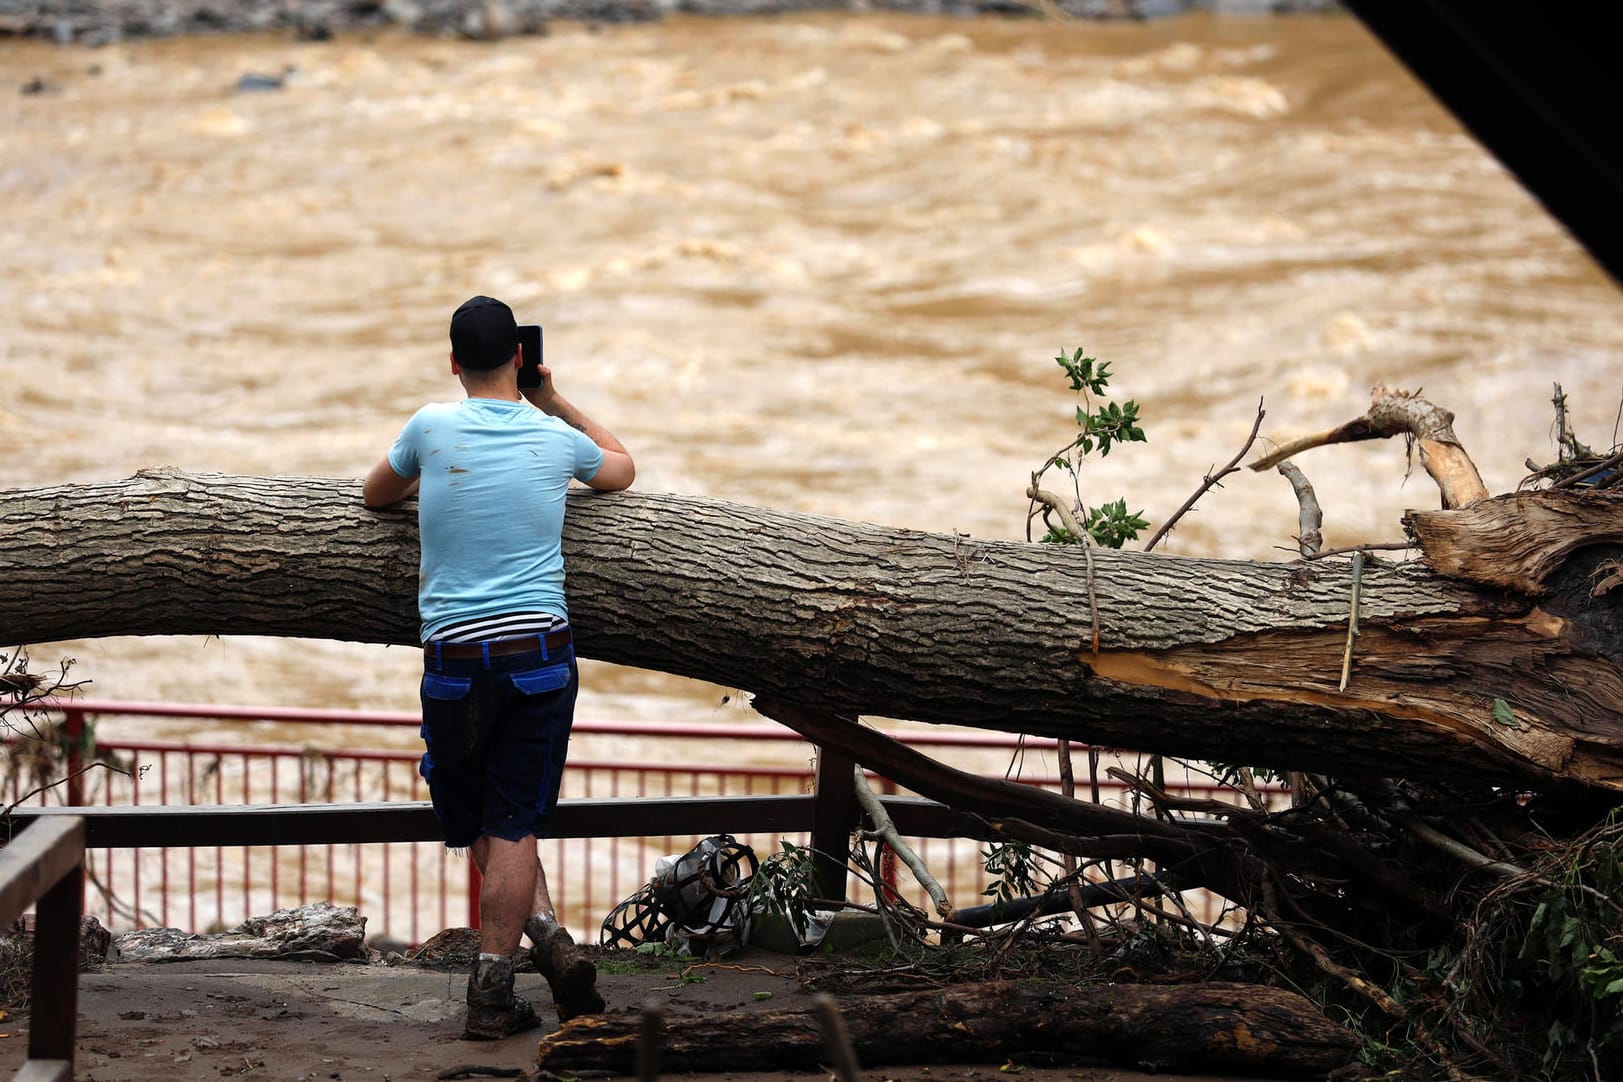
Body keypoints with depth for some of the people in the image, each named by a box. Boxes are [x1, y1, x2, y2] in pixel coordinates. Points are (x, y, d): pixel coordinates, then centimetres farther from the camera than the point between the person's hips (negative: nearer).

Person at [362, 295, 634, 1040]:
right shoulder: (556, 438, 5)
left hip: (454, 658, -1)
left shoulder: (433, 427, 0)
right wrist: (555, 401, 31)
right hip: (539, 654, 1)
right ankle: (491, 991, -3)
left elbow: (374, 496, 20)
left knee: (483, 828, 11)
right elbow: (621, 469, 29)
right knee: (512, 826, 3)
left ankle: (548, 937, -4)